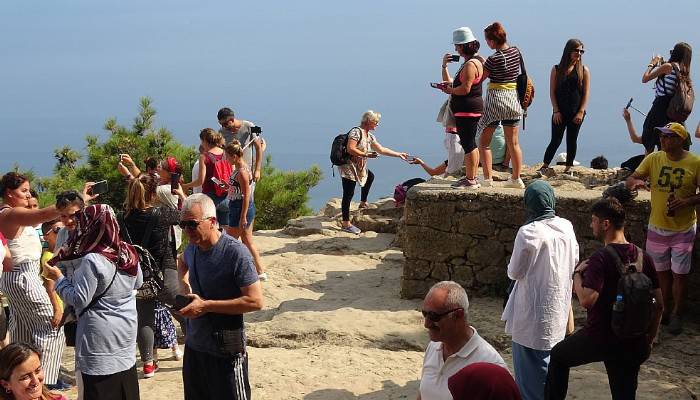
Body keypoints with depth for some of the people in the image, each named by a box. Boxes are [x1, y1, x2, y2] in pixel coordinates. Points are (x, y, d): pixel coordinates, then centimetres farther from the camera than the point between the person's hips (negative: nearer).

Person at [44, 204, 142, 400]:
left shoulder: (92, 261, -22)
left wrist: (58, 278, -6)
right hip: (126, 331, 7)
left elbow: (79, 299, -17)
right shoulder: (129, 253, 0)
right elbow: (138, 283, 16)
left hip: (101, 341, -7)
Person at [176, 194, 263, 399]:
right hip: (194, 343, 7)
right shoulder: (193, 247, 2)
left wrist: (206, 305, -22)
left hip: (226, 350, -7)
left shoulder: (236, 253, -20)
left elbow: (255, 301, -23)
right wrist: (184, 285, 7)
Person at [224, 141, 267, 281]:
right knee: (248, 242, 14)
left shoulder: (242, 172, -20)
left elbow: (246, 196, -22)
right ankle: (261, 272, 18)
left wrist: (243, 217, -21)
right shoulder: (240, 168, 9)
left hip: (241, 210, -10)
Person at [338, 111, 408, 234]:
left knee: (370, 177, 30)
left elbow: (381, 149, 19)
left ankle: (363, 203, 41)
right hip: (348, 166, -10)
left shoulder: (369, 136, 13)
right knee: (348, 194, -10)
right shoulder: (356, 131, -15)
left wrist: (399, 154, 18)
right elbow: (350, 149, -24)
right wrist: (366, 154, -19)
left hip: (359, 167, 10)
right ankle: (346, 224, -9)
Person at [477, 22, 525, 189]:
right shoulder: (516, 52, 1)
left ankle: (487, 178, 4)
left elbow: (478, 79, -11)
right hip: (513, 99, 6)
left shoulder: (493, 59, -17)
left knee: (484, 142, 6)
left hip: (495, 98, -6)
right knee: (513, 143, 12)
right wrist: (483, 61, 16)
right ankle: (516, 178, 16)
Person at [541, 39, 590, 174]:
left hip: (576, 112, 1)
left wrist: (581, 112, -7)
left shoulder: (584, 70, 5)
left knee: (571, 140, 7)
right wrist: (556, 111, -6)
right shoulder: (557, 69, 4)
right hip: (560, 112, -1)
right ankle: (545, 166, 5)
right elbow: (552, 92, 2)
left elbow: (586, 93, 1)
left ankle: (568, 168, 16)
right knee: (555, 140, -3)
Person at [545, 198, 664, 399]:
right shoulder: (643, 257, 1)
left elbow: (587, 300, -30)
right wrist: (649, 339, 17)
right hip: (632, 343, 6)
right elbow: (659, 304, 6)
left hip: (599, 338, -5)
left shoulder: (601, 258, -19)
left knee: (558, 356, 22)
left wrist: (577, 274, -12)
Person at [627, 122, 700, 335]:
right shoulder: (654, 159, -3)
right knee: (662, 272, 15)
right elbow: (631, 179, -4)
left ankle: (677, 314, 22)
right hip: (657, 227, 3)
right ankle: (665, 310, 32)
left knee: (679, 274, 5)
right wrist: (634, 182, -27)